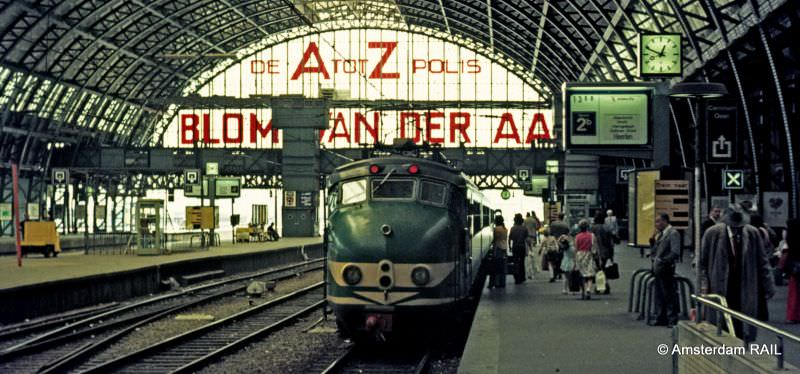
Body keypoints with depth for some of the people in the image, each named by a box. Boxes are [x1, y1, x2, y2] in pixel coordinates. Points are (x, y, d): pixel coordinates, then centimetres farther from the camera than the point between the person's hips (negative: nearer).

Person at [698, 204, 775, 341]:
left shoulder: (752, 234, 0)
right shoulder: (712, 233, -5)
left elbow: (762, 262, 7)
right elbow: (702, 263, 2)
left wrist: (768, 287, 5)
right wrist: (704, 285, -7)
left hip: (745, 293, 1)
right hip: (719, 289, -1)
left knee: (743, 332, -1)